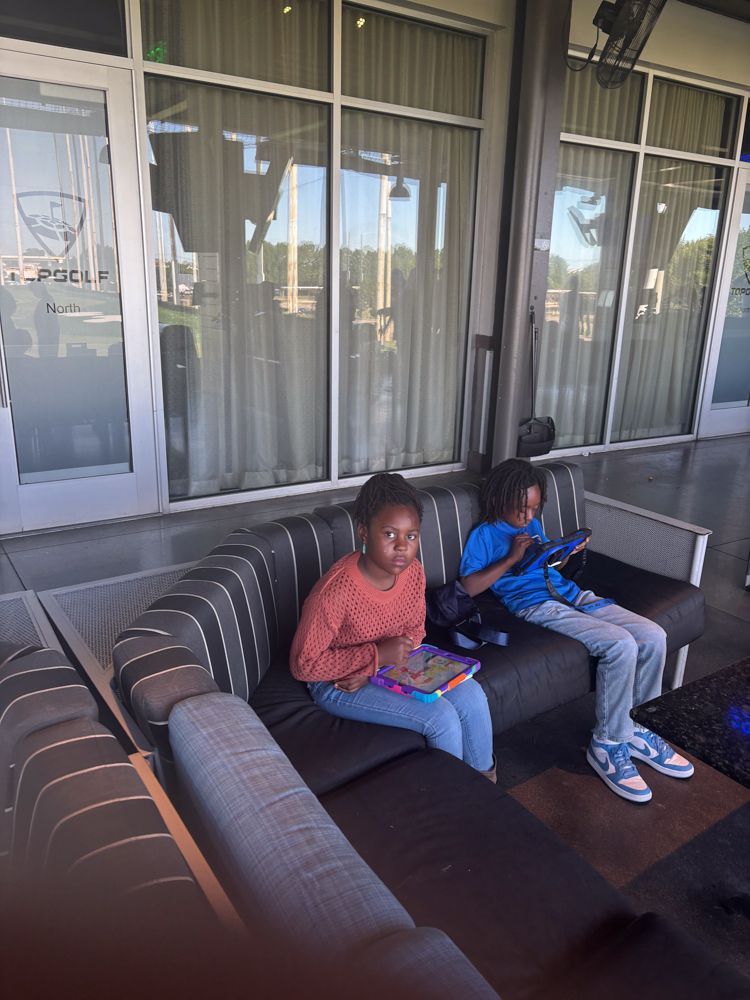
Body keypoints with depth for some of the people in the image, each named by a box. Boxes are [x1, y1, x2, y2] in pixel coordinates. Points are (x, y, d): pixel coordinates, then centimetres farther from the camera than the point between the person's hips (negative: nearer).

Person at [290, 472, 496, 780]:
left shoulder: (413, 572, -12)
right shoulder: (335, 591, -32)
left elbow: (415, 631, 4)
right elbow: (303, 664, -24)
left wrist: (371, 670, -14)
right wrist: (377, 656, -28)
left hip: (388, 665, 6)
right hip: (336, 683, -6)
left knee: (471, 695, -8)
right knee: (441, 717, -18)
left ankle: (485, 778, 16)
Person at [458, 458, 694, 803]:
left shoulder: (533, 525, 21)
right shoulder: (485, 534, 1)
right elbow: (469, 586, -10)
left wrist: (568, 553, 8)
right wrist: (512, 558, -14)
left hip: (571, 594, 8)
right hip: (536, 605, -8)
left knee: (653, 636, -8)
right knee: (620, 645, -27)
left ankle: (631, 725, 9)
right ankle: (606, 743, -10)